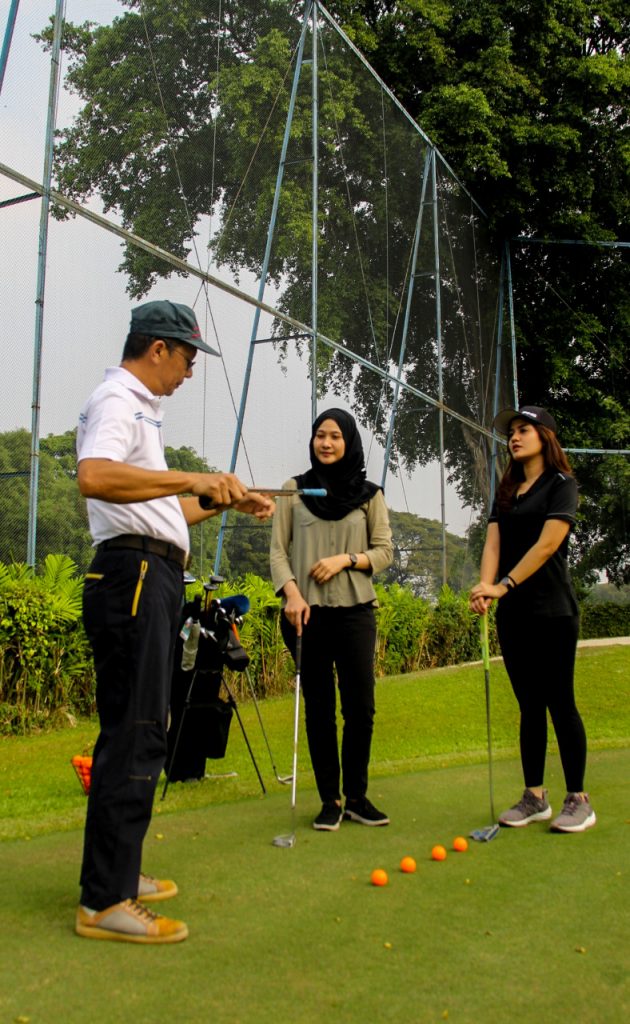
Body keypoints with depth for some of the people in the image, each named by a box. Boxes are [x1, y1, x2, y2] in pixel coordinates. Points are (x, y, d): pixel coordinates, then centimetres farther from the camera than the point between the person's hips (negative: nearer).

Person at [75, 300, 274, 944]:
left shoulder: (140, 409, 25)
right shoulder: (117, 402, -8)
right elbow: (94, 477, -30)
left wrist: (227, 501, 26)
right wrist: (192, 479, -30)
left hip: (149, 581, 11)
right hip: (132, 576, -11)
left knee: (136, 731, 14)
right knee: (134, 734, -10)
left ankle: (118, 875, 24)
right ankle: (103, 901, -3)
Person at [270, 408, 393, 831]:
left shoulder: (369, 494, 7)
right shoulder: (294, 489, 6)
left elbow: (384, 551, 6)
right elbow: (278, 549, 3)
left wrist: (345, 559, -10)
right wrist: (291, 592, -12)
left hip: (355, 610, 1)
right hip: (308, 610, 0)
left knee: (361, 706, 2)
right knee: (318, 708, 5)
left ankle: (357, 796, 19)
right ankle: (330, 800, 15)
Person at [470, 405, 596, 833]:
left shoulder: (562, 484, -3)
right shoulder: (507, 492, 16)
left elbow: (547, 544, -15)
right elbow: (493, 543, 3)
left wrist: (504, 585, -21)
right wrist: (486, 586, -15)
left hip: (551, 609, -6)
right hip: (514, 613, 6)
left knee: (559, 701, -3)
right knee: (529, 705, 9)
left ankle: (578, 799, 6)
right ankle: (535, 797, 15)